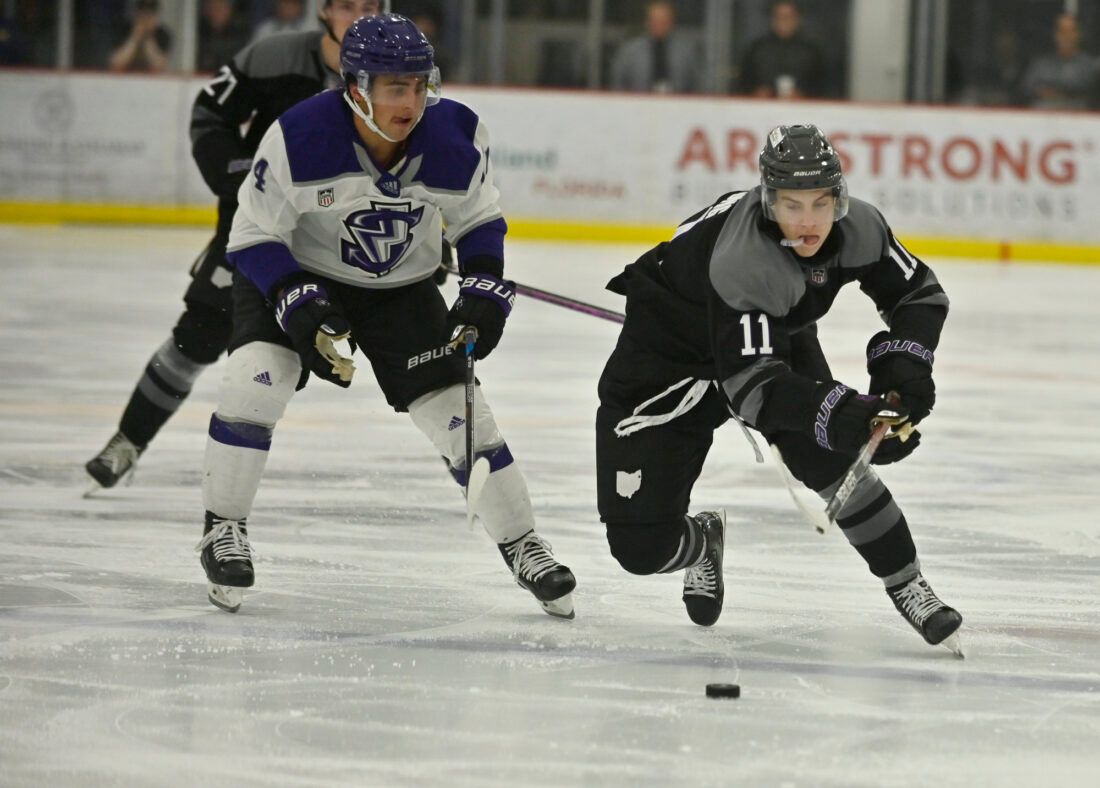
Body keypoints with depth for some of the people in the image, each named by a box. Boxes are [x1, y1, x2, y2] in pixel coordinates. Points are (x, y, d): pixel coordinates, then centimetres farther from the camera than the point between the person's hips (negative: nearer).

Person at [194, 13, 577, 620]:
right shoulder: (298, 138, -30)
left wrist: (485, 291, -14)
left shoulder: (457, 137, -21)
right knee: (255, 380, -25)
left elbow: (479, 222, 0)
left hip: (402, 289, 2)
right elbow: (253, 237, -18)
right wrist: (296, 305, -30)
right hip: (297, 275, -2)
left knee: (459, 411, -4)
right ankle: (223, 531, -7)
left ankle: (522, 547, 14)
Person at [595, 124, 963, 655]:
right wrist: (841, 415, -55)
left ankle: (908, 588, -4)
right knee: (639, 544, -9)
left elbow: (920, 293, -5)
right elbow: (750, 382, -43)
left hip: (777, 336, 5)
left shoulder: (856, 228, -21)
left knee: (828, 458, -22)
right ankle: (701, 544, 27)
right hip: (669, 351, -5)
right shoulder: (740, 257, -39)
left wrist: (903, 363, -23)